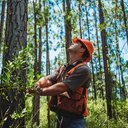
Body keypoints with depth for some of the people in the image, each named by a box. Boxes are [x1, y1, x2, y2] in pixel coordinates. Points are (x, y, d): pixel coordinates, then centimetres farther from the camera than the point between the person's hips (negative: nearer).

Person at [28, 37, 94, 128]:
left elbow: (61, 87, -19)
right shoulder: (63, 68, 14)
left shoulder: (83, 69, -13)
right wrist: (38, 85, -19)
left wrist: (39, 91, -12)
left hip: (73, 120, -7)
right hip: (59, 118, 7)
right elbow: (48, 79, 3)